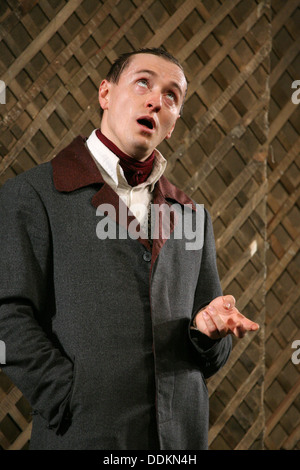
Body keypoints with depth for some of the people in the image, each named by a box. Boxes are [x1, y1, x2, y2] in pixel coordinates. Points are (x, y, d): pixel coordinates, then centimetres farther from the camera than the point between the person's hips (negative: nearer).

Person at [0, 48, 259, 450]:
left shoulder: (192, 217, 13)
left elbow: (213, 356, 16)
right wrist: (78, 407, -16)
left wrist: (208, 329, -7)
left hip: (182, 435, 5)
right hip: (83, 436, -4)